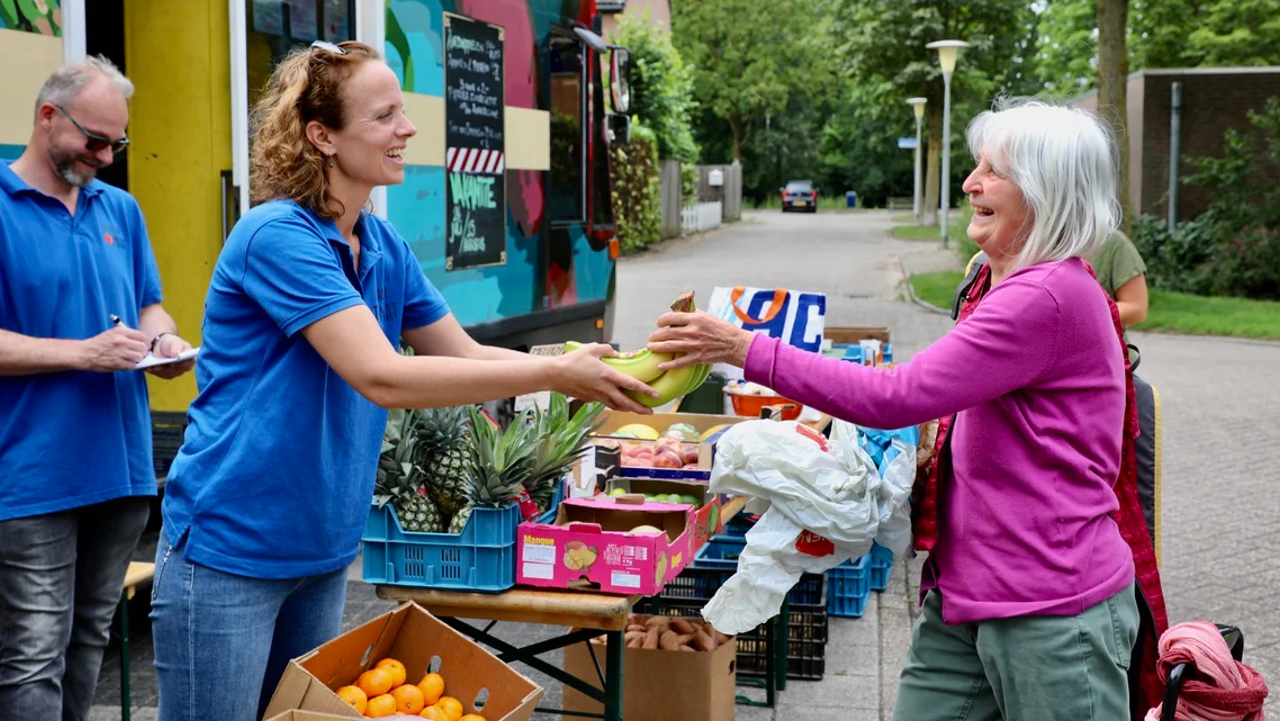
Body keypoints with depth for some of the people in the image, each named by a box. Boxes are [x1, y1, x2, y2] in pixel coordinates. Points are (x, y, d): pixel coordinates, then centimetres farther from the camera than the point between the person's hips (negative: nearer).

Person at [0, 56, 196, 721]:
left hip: (121, 466, 6)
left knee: (89, 640, 16)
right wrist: (86, 353, -18)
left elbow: (149, 306, 21)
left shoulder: (121, 210, 13)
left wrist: (162, 340, -1)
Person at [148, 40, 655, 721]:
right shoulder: (276, 235, -20)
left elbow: (465, 356, 10)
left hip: (324, 551, 8)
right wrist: (553, 373, -25)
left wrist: (592, 368, -5)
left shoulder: (384, 247, 4)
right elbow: (384, 378, -27)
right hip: (230, 554, -7)